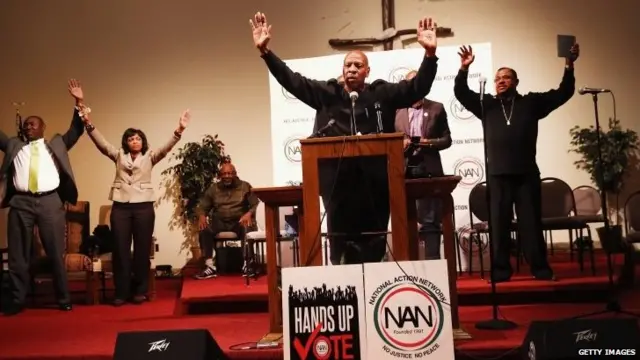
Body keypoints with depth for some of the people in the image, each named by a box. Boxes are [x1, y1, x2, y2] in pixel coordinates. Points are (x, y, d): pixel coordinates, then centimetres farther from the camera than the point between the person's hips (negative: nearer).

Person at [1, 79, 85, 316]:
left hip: (50, 202, -1)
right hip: (21, 203, 2)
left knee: (56, 253, 3)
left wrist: (79, 103, -2)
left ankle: (63, 299, 11)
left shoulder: (56, 144, 15)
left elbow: (77, 130, 9)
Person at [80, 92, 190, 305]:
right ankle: (121, 293, 8)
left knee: (142, 249, 3)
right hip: (120, 206, 1)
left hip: (143, 206, -1)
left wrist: (179, 130, -22)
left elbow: (166, 148, -6)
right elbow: (100, 142, 2)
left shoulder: (150, 157, 9)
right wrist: (87, 123, -13)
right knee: (121, 250, 1)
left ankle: (140, 291, 12)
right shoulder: (118, 155, 13)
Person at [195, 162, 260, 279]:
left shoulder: (245, 186, 5)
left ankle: (248, 264, -24)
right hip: (219, 222, 2)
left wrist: (249, 214, -26)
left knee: (247, 229, -36)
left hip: (239, 221, -2)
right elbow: (202, 206, 11)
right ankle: (210, 266, -28)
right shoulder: (213, 188, 12)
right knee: (204, 230, -29)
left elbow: (256, 205, -4)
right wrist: (202, 216, -14)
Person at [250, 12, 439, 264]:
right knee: (341, 242, 7)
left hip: (375, 181, 0)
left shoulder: (383, 93, 7)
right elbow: (292, 81, 5)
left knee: (374, 246, 8)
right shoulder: (326, 94, 8)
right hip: (338, 181, 0)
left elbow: (417, 88, 0)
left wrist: (430, 53, -13)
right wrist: (265, 51, -3)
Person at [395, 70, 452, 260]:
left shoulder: (437, 108, 8)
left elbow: (446, 139, 6)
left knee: (430, 220, -1)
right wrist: (400, 143, -12)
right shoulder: (397, 110, 10)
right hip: (404, 170, 1)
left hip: (428, 170, -1)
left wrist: (429, 142, -12)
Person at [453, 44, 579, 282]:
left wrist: (569, 66, 0)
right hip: (498, 175, 1)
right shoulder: (486, 105, 12)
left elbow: (563, 93, 10)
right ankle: (501, 271, 9)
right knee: (498, 223, 3)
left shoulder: (531, 102, 11)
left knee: (531, 222, 4)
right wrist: (464, 69, -11)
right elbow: (461, 93, 4)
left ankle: (540, 269, 11)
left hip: (527, 173, 0)